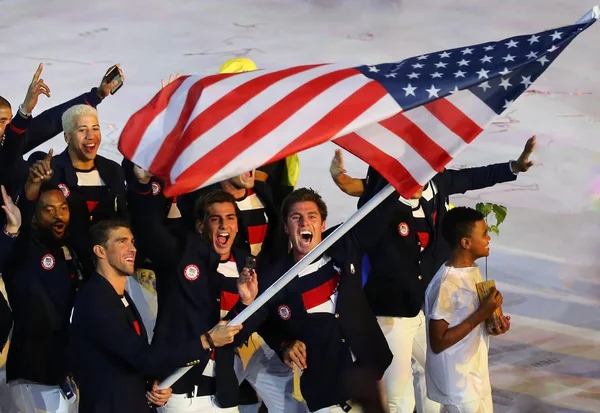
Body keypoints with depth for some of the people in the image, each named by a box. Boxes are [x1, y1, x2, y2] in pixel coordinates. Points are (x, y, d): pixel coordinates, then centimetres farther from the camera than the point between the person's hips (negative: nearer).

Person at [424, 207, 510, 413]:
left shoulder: (472, 271, 4)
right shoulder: (447, 285, -24)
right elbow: (438, 342, -23)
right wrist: (482, 314, -23)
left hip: (477, 374, 9)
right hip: (457, 381, -9)